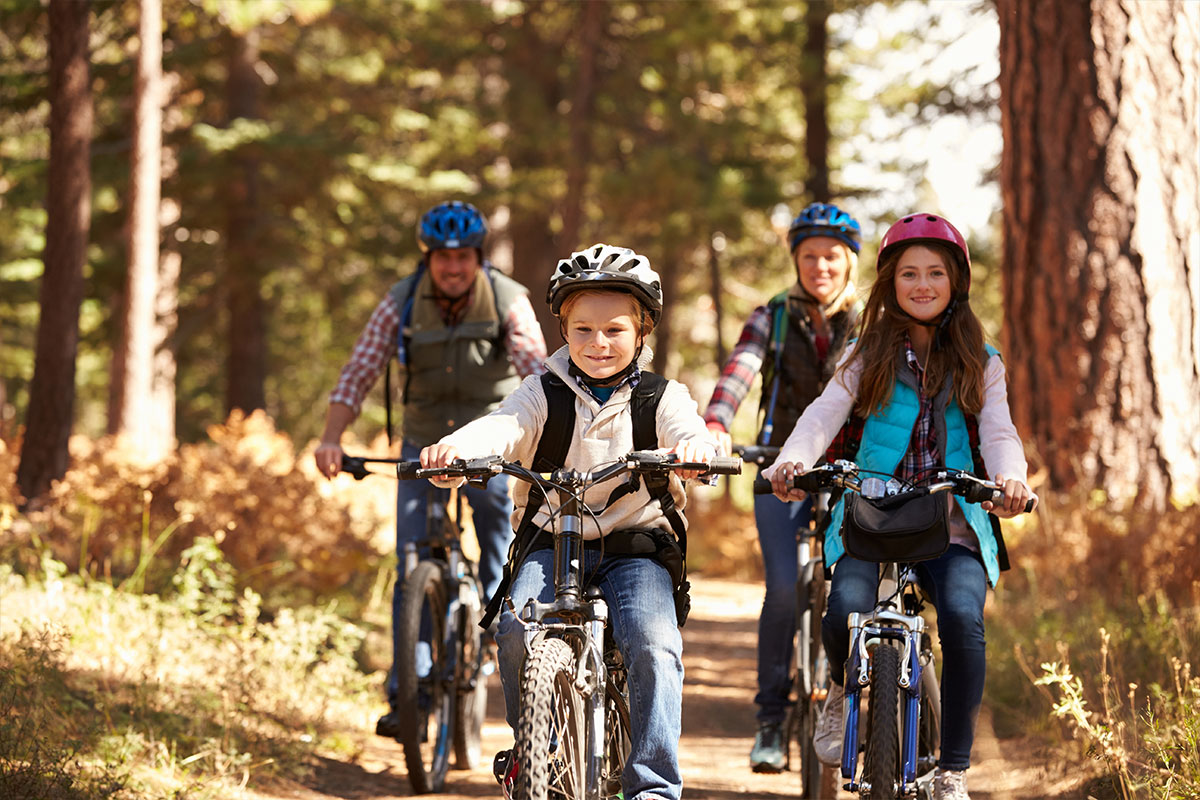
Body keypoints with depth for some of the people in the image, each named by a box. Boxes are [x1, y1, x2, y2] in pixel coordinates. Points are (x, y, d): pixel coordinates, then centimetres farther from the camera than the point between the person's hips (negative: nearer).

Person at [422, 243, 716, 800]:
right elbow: (504, 426, -15)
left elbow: (689, 431, -19)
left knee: (653, 644, -25)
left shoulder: (661, 398, 2)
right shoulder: (545, 394, 4)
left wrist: (693, 448, -46)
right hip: (552, 539, 1)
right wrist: (457, 447, -38)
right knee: (517, 628, -26)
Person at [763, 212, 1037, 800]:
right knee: (846, 608, -28)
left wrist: (1009, 477, -26)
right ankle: (843, 690, 11)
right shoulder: (868, 356, 12)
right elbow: (824, 416, -2)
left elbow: (998, 431, -2)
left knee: (963, 617, -28)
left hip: (951, 524, 0)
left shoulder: (980, 363, 12)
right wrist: (791, 461, -24)